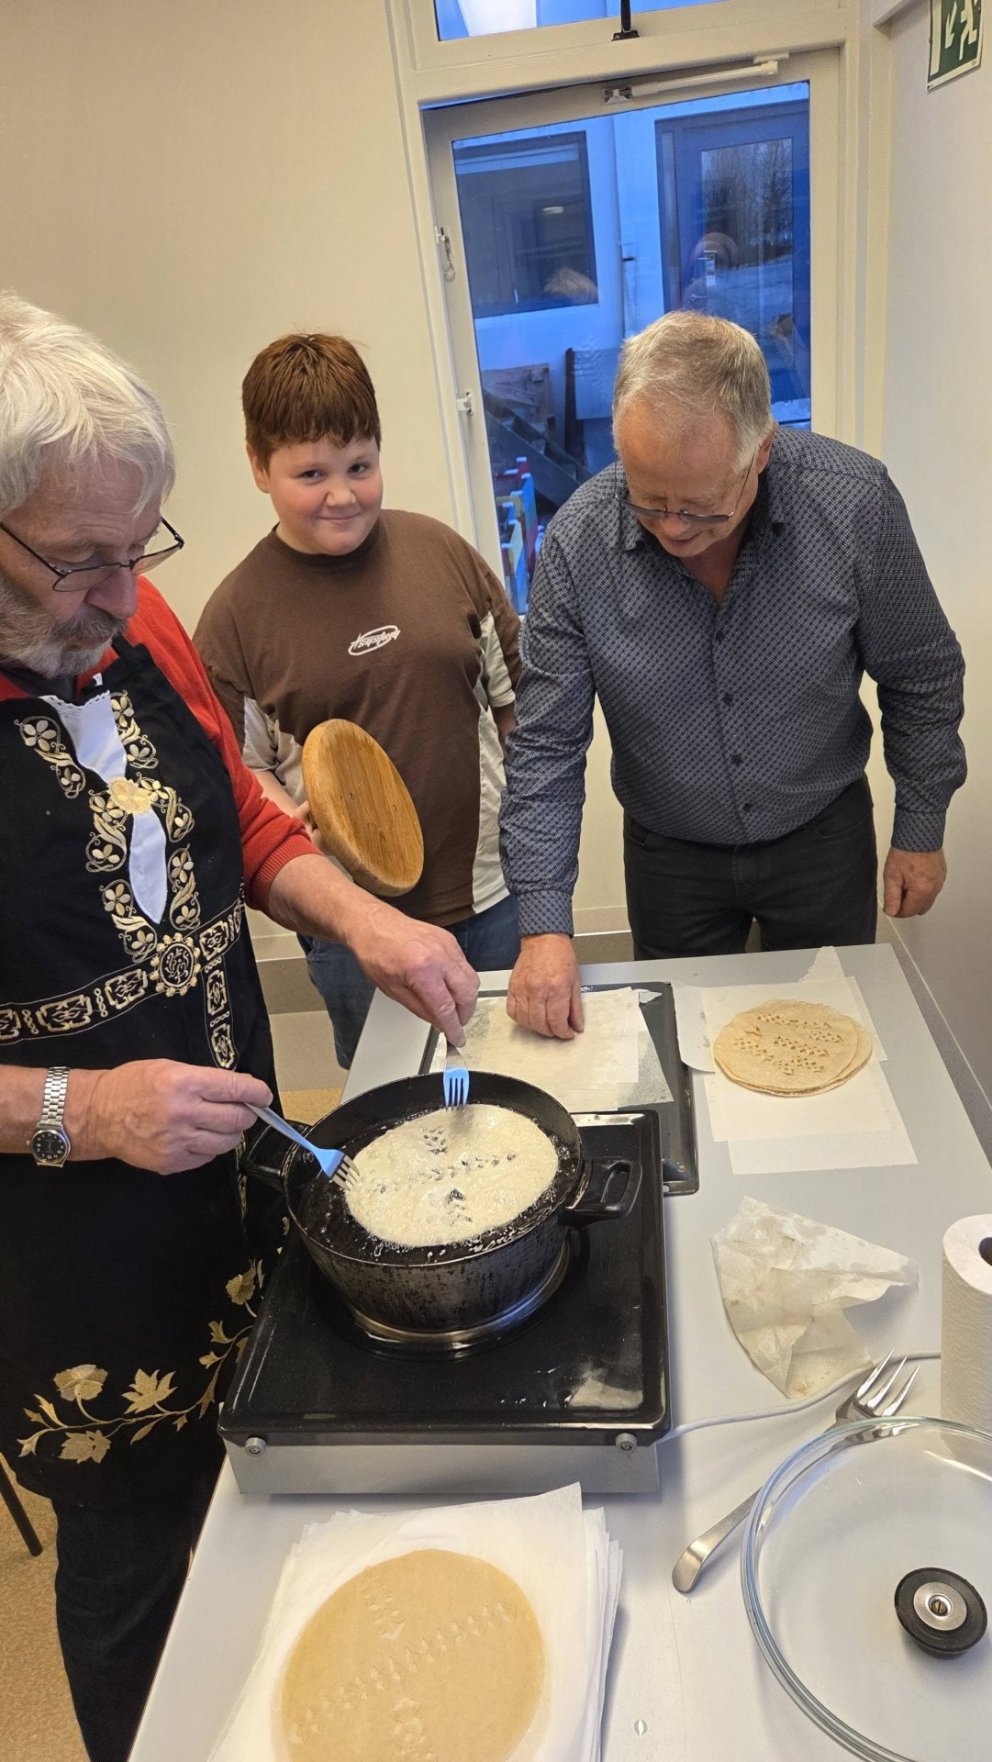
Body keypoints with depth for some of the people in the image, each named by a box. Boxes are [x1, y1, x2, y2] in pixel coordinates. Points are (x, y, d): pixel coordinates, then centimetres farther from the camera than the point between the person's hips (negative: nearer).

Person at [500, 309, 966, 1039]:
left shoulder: (855, 501, -22)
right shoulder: (577, 542, -21)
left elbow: (920, 678, -6)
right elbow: (546, 746, -15)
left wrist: (921, 831, 0)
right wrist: (544, 925, -20)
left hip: (824, 839, 0)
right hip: (669, 855, 0)